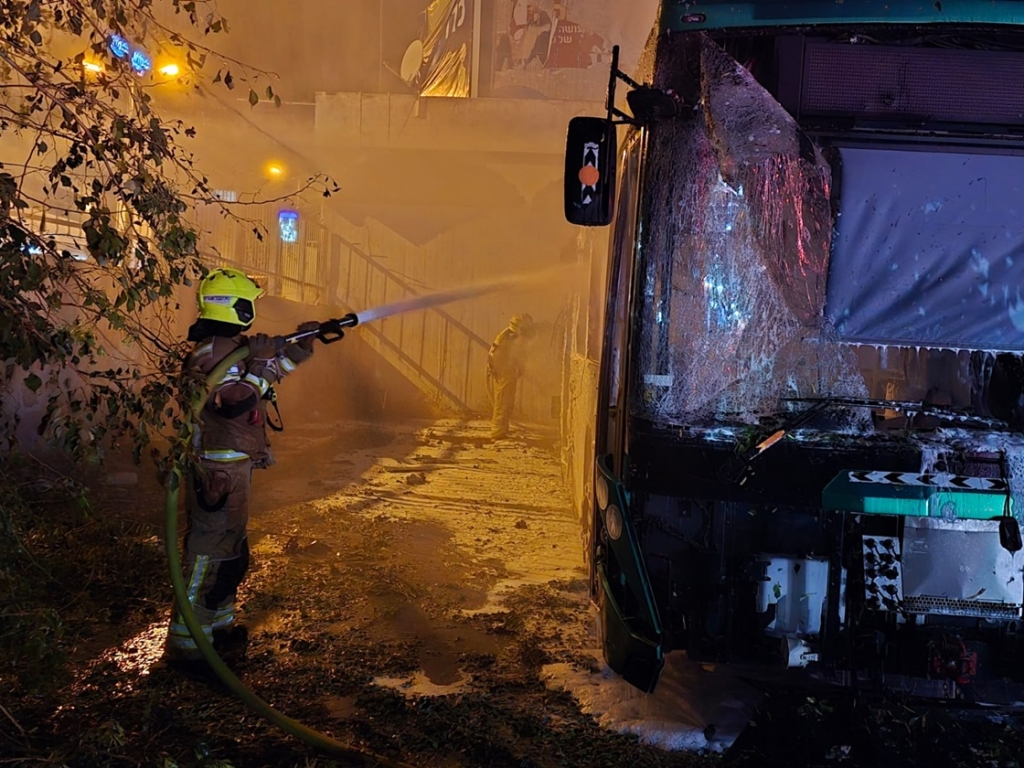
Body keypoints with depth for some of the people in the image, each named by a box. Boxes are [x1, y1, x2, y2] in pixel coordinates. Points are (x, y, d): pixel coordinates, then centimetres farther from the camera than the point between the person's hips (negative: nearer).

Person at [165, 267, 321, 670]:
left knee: (229, 550, 20)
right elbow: (234, 403, -32)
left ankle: (218, 627, 32)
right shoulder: (213, 353, -19)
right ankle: (187, 643, 3)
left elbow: (274, 369, 26)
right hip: (219, 470, -11)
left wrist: (299, 347, 14)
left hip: (232, 466, 11)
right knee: (209, 551, -5)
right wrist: (258, 362, -32)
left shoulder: (230, 347, 13)